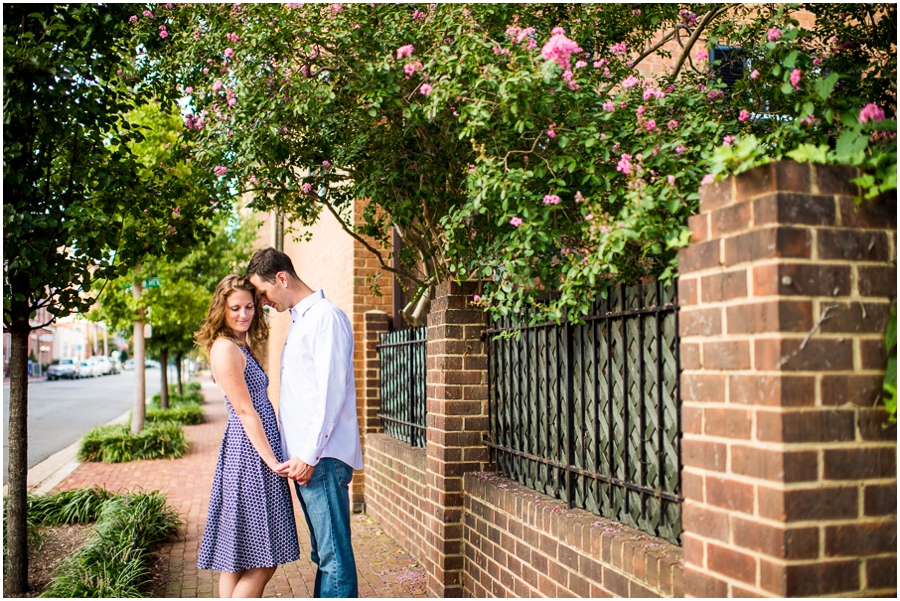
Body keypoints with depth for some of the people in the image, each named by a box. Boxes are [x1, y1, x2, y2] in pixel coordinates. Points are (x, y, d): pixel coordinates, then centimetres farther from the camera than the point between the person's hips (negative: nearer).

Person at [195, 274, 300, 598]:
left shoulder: (243, 347, 18)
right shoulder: (225, 348, -12)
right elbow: (245, 411, -15)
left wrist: (274, 458, 13)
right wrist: (272, 461, -15)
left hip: (258, 452, 10)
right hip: (250, 454, -10)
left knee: (237, 562, 11)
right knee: (260, 562, -6)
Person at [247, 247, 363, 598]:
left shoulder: (326, 317, -9)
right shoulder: (298, 321, 20)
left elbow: (332, 391, -17)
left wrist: (309, 455, -18)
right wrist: (295, 455, 16)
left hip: (323, 458, -10)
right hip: (303, 457, 10)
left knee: (334, 554, -6)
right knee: (323, 553, 13)